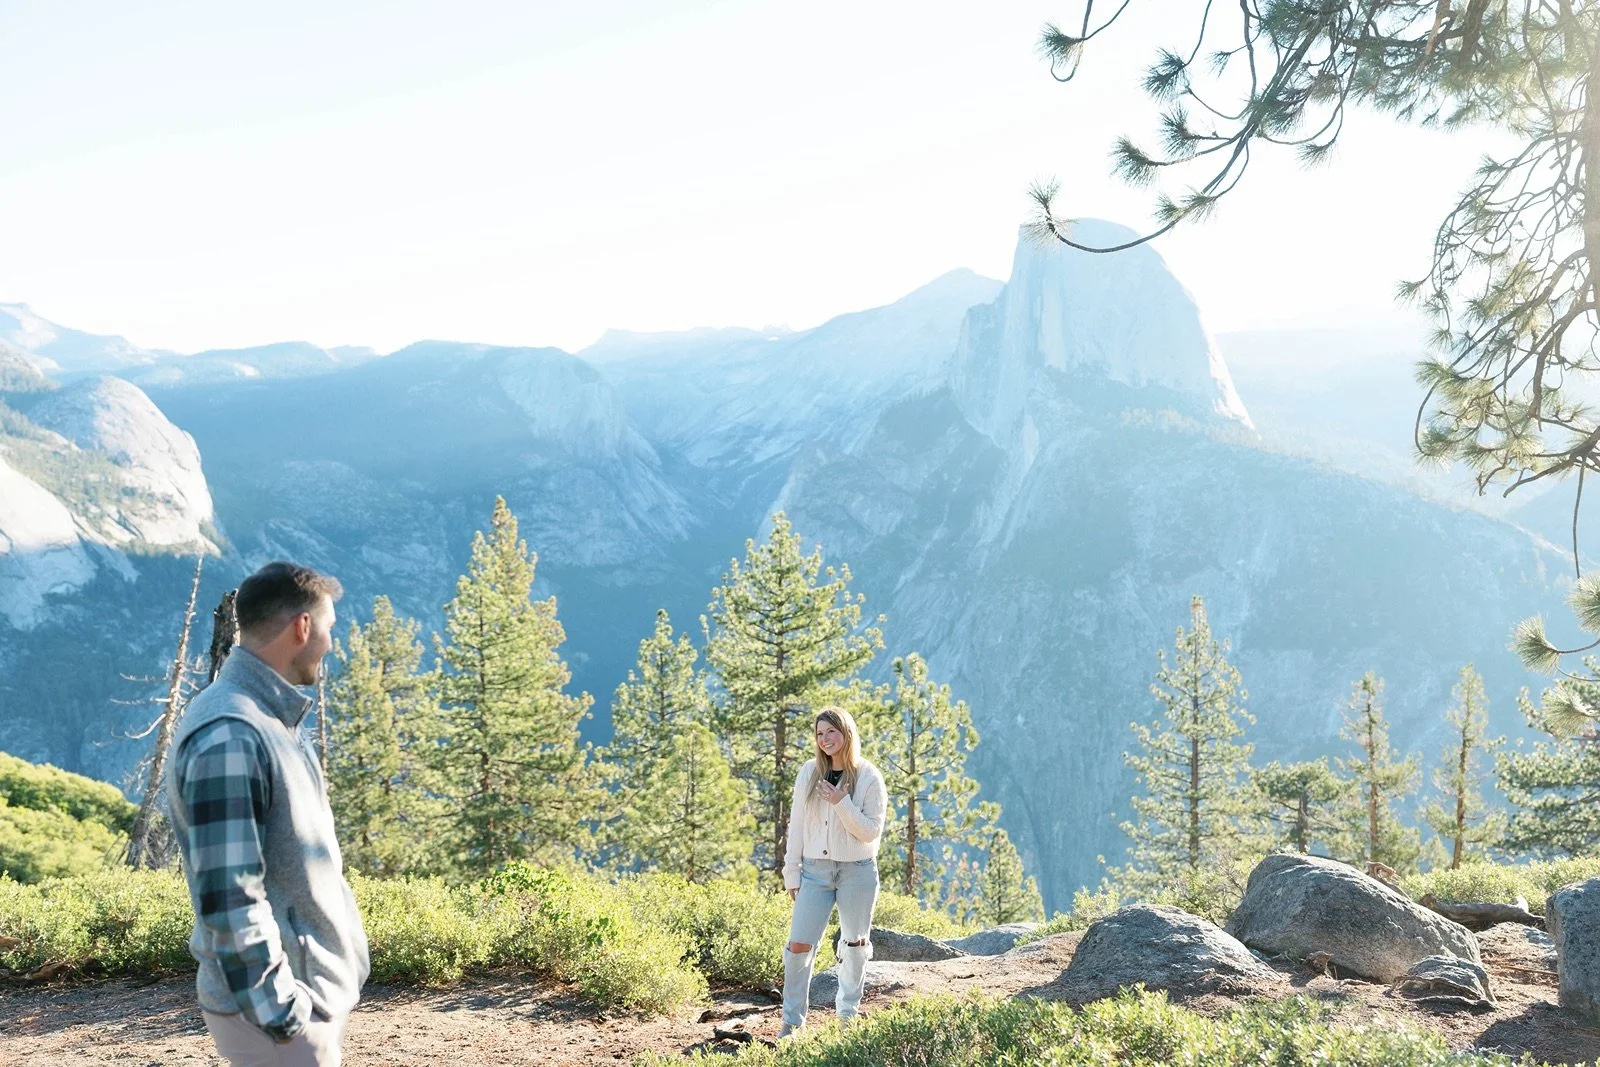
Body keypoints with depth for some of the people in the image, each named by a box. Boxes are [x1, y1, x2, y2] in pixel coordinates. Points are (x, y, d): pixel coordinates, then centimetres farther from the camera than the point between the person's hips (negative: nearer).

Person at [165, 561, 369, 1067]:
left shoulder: (272, 718, 9)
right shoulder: (228, 737, -22)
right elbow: (228, 897, -25)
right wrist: (277, 1011, -23)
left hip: (318, 985, 9)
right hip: (275, 1004, -9)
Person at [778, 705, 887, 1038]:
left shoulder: (869, 778, -5)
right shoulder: (809, 773, 2)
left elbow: (871, 832, -9)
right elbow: (796, 825, 6)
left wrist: (841, 803, -20)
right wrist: (792, 873, 5)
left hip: (857, 871, -1)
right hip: (815, 870, 2)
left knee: (855, 944, 10)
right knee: (799, 944, -5)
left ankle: (848, 1014, 28)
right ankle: (792, 1021, 4)